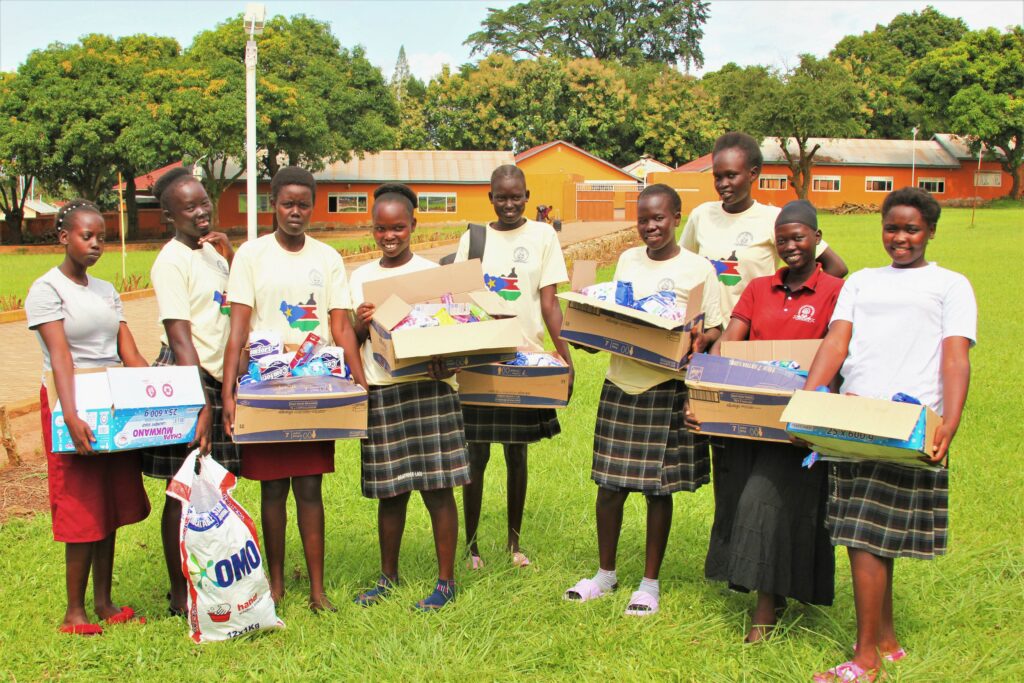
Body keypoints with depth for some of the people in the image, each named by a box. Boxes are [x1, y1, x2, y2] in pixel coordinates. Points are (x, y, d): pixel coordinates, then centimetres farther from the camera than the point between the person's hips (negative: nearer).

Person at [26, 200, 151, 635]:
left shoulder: (106, 291, 13)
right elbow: (60, 356, -20)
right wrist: (71, 416, -30)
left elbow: (130, 353, 7)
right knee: (84, 511, -4)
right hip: (73, 407, -6)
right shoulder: (47, 290, -8)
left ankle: (104, 603, 19)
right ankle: (74, 612, 7)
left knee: (111, 509, 10)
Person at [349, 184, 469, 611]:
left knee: (437, 488, -1)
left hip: (428, 388, -3)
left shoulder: (432, 273, 1)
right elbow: (350, 342, 11)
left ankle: (446, 581, 10)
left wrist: (443, 361, -21)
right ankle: (388, 577, 26)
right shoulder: (360, 278, 10)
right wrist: (360, 326, -11)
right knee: (389, 492, 10)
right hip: (380, 393, 3)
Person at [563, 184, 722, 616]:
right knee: (609, 482, 8)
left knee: (658, 487, 4)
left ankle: (650, 583, 19)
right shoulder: (628, 260, 11)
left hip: (667, 389, -4)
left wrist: (697, 342, -23)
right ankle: (605, 574, 26)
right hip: (621, 383, 4)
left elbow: (715, 330, -2)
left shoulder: (697, 269, -3)